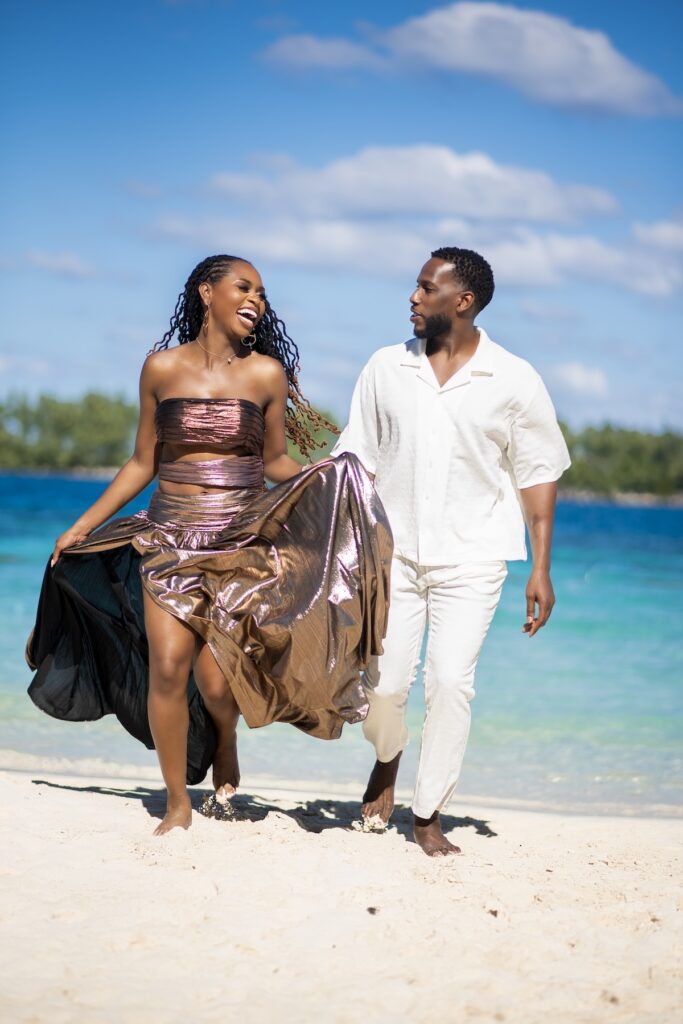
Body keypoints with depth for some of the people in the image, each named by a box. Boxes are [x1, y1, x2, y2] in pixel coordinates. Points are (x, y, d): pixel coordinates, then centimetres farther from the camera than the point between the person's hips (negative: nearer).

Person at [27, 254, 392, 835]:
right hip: (171, 538, 1)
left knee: (217, 680, -8)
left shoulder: (266, 373, 3)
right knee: (168, 663, -11)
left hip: (243, 541, -1)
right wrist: (84, 525, 12)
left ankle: (225, 740, 29)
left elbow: (277, 464, 9)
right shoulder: (163, 368, 4)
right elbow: (142, 464, 12)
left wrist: (330, 478, -8)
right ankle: (177, 803, 6)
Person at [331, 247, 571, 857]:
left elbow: (538, 475, 1)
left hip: (471, 556, -2)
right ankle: (387, 759, 32)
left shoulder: (514, 381, -3)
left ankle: (429, 815, 2)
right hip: (395, 549, 2)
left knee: (451, 681, -11)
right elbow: (356, 460, 9)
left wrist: (541, 570, -3)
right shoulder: (387, 369, 3)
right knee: (382, 681, -1)